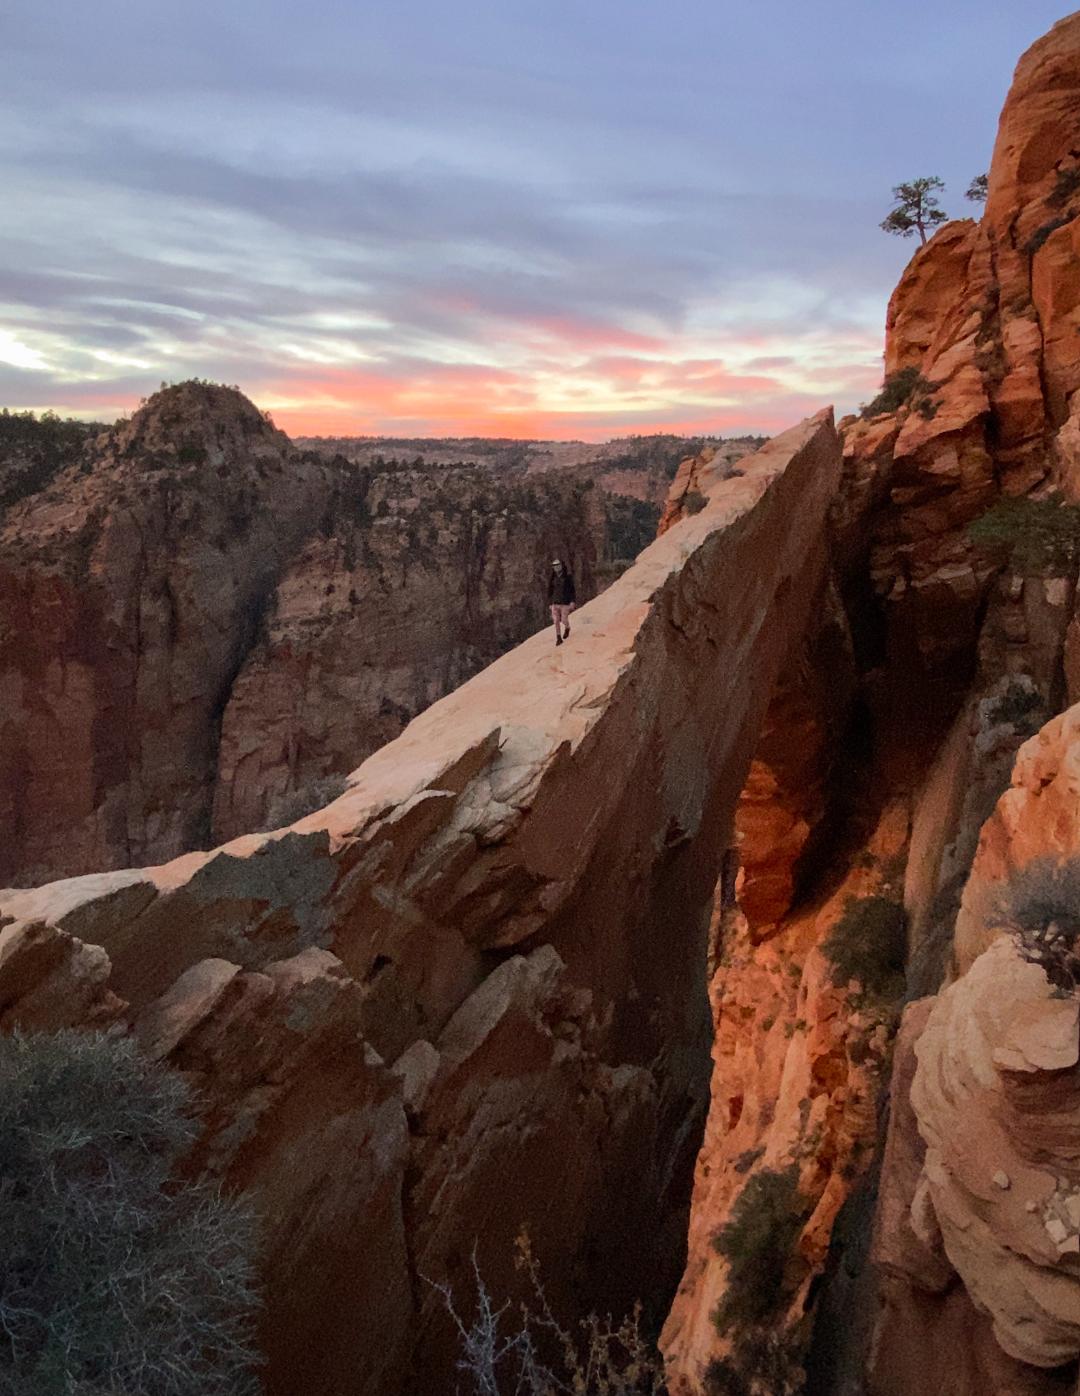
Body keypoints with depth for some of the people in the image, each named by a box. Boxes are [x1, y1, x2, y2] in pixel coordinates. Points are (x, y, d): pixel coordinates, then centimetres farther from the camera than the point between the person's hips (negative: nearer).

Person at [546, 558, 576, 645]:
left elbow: (572, 590, -3)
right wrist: (550, 603, 13)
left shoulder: (568, 577, -5)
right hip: (555, 602, 3)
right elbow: (550, 591, 13)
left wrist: (573, 601, -12)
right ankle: (559, 638, 9)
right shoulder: (552, 578, 5)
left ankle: (567, 628, 33)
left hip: (565, 603, -3)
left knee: (564, 620, -2)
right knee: (556, 621, -1)